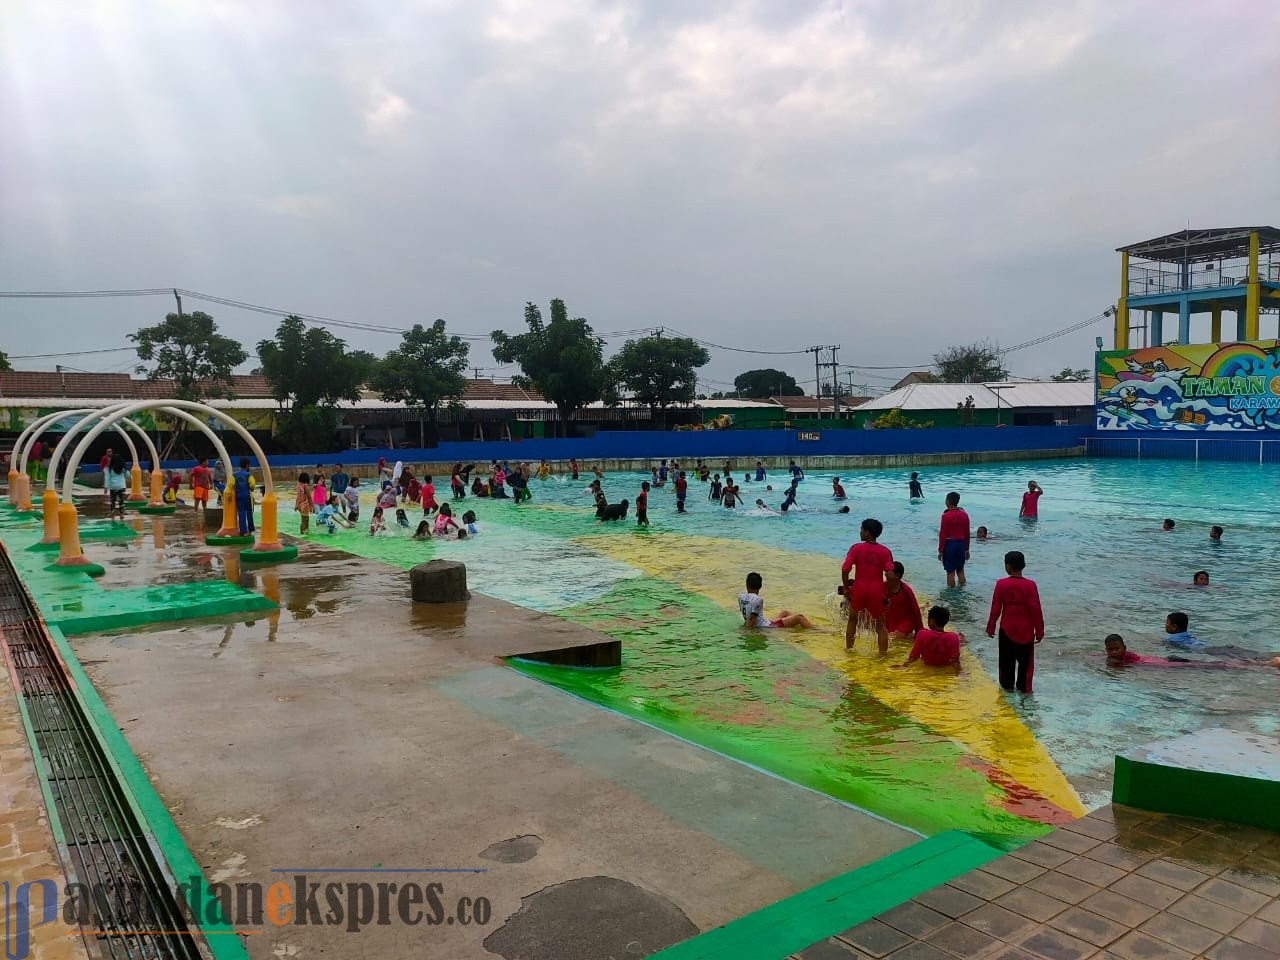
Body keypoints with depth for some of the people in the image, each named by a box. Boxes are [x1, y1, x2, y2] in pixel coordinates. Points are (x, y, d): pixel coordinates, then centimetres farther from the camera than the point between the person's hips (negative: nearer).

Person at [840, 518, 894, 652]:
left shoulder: (856, 548, -5)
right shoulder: (885, 551, -1)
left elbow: (845, 569, -12)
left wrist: (846, 588, 1)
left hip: (859, 588, 0)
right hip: (877, 590, 0)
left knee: (852, 619, 22)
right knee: (881, 624, 15)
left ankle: (849, 648, 29)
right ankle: (883, 652, 12)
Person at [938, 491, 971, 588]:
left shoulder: (946, 516, -12)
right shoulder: (964, 515, 3)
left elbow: (942, 535, -11)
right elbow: (967, 534, 7)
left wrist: (940, 551, -5)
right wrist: (966, 549, 16)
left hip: (950, 544, -5)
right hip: (961, 544, 5)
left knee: (950, 572, 2)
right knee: (960, 570, 15)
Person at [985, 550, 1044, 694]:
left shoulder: (1001, 584, -12)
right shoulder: (1030, 585, -13)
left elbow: (995, 609, -6)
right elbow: (1036, 610, -10)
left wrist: (991, 627, 6)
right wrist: (1039, 631, 1)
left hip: (1007, 629, 1)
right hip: (1026, 630, -1)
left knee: (1007, 659, 14)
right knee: (1025, 660, 11)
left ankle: (1007, 684, 22)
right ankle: (1024, 686, 16)